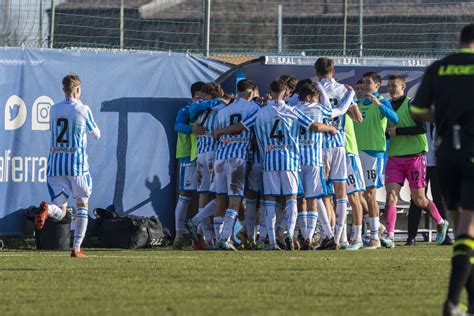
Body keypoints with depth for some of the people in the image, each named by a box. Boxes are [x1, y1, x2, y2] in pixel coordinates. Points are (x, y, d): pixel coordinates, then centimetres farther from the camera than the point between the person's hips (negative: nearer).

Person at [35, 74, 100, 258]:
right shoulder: (83, 110, -5)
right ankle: (77, 248, 8)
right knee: (82, 205, 17)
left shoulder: (54, 110, 7)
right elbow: (96, 134, 8)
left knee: (60, 212, 5)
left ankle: (47, 209, -32)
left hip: (55, 165, 3)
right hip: (77, 165, -3)